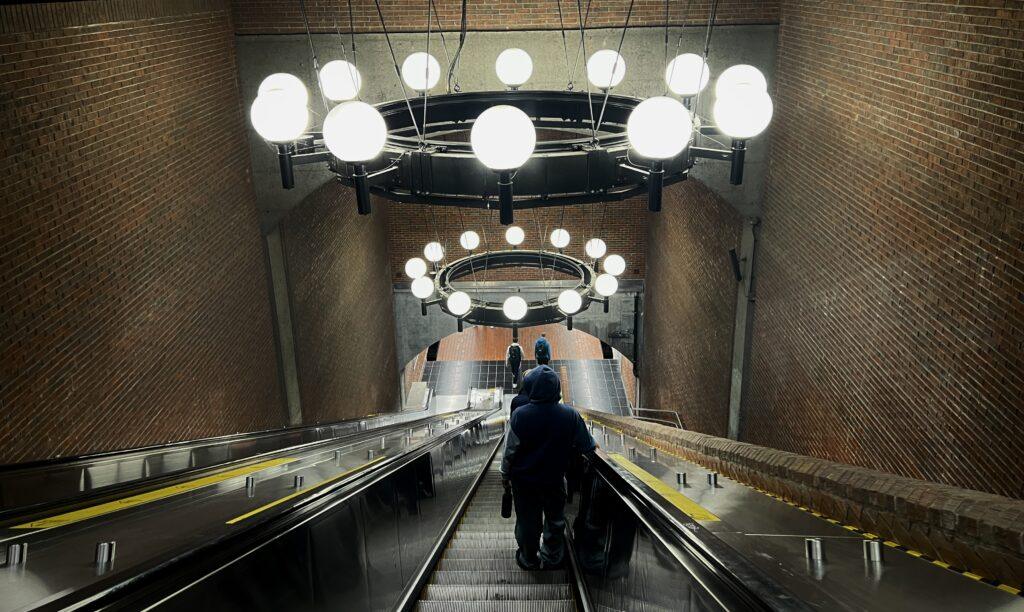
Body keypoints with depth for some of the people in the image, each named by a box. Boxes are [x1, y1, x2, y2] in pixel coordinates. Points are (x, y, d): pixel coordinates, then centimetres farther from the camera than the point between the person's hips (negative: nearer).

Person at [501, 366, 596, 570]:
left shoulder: (519, 415, -22)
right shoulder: (570, 416, -17)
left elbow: (510, 450, -13)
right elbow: (587, 446, -5)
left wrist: (505, 474, 3)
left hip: (524, 479, -1)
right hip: (555, 479, 1)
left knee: (527, 520, 18)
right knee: (555, 519, 22)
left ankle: (528, 559, 35)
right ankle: (552, 559, 37)